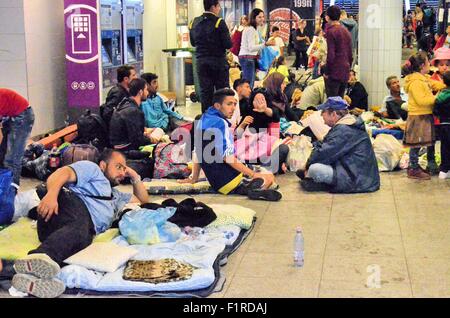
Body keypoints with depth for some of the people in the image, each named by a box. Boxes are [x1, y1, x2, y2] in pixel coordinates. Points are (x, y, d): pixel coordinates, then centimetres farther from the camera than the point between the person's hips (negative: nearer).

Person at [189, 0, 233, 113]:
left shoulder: (194, 22, 5)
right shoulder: (219, 22, -12)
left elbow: (193, 43, 14)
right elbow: (228, 44, -13)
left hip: (201, 62, 4)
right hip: (218, 61, -4)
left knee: (205, 91, 8)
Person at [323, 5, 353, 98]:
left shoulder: (331, 31, -10)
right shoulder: (346, 31, 12)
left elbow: (330, 54, -16)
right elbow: (350, 54, 16)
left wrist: (326, 72, -8)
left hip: (334, 73, -7)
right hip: (345, 73, 7)